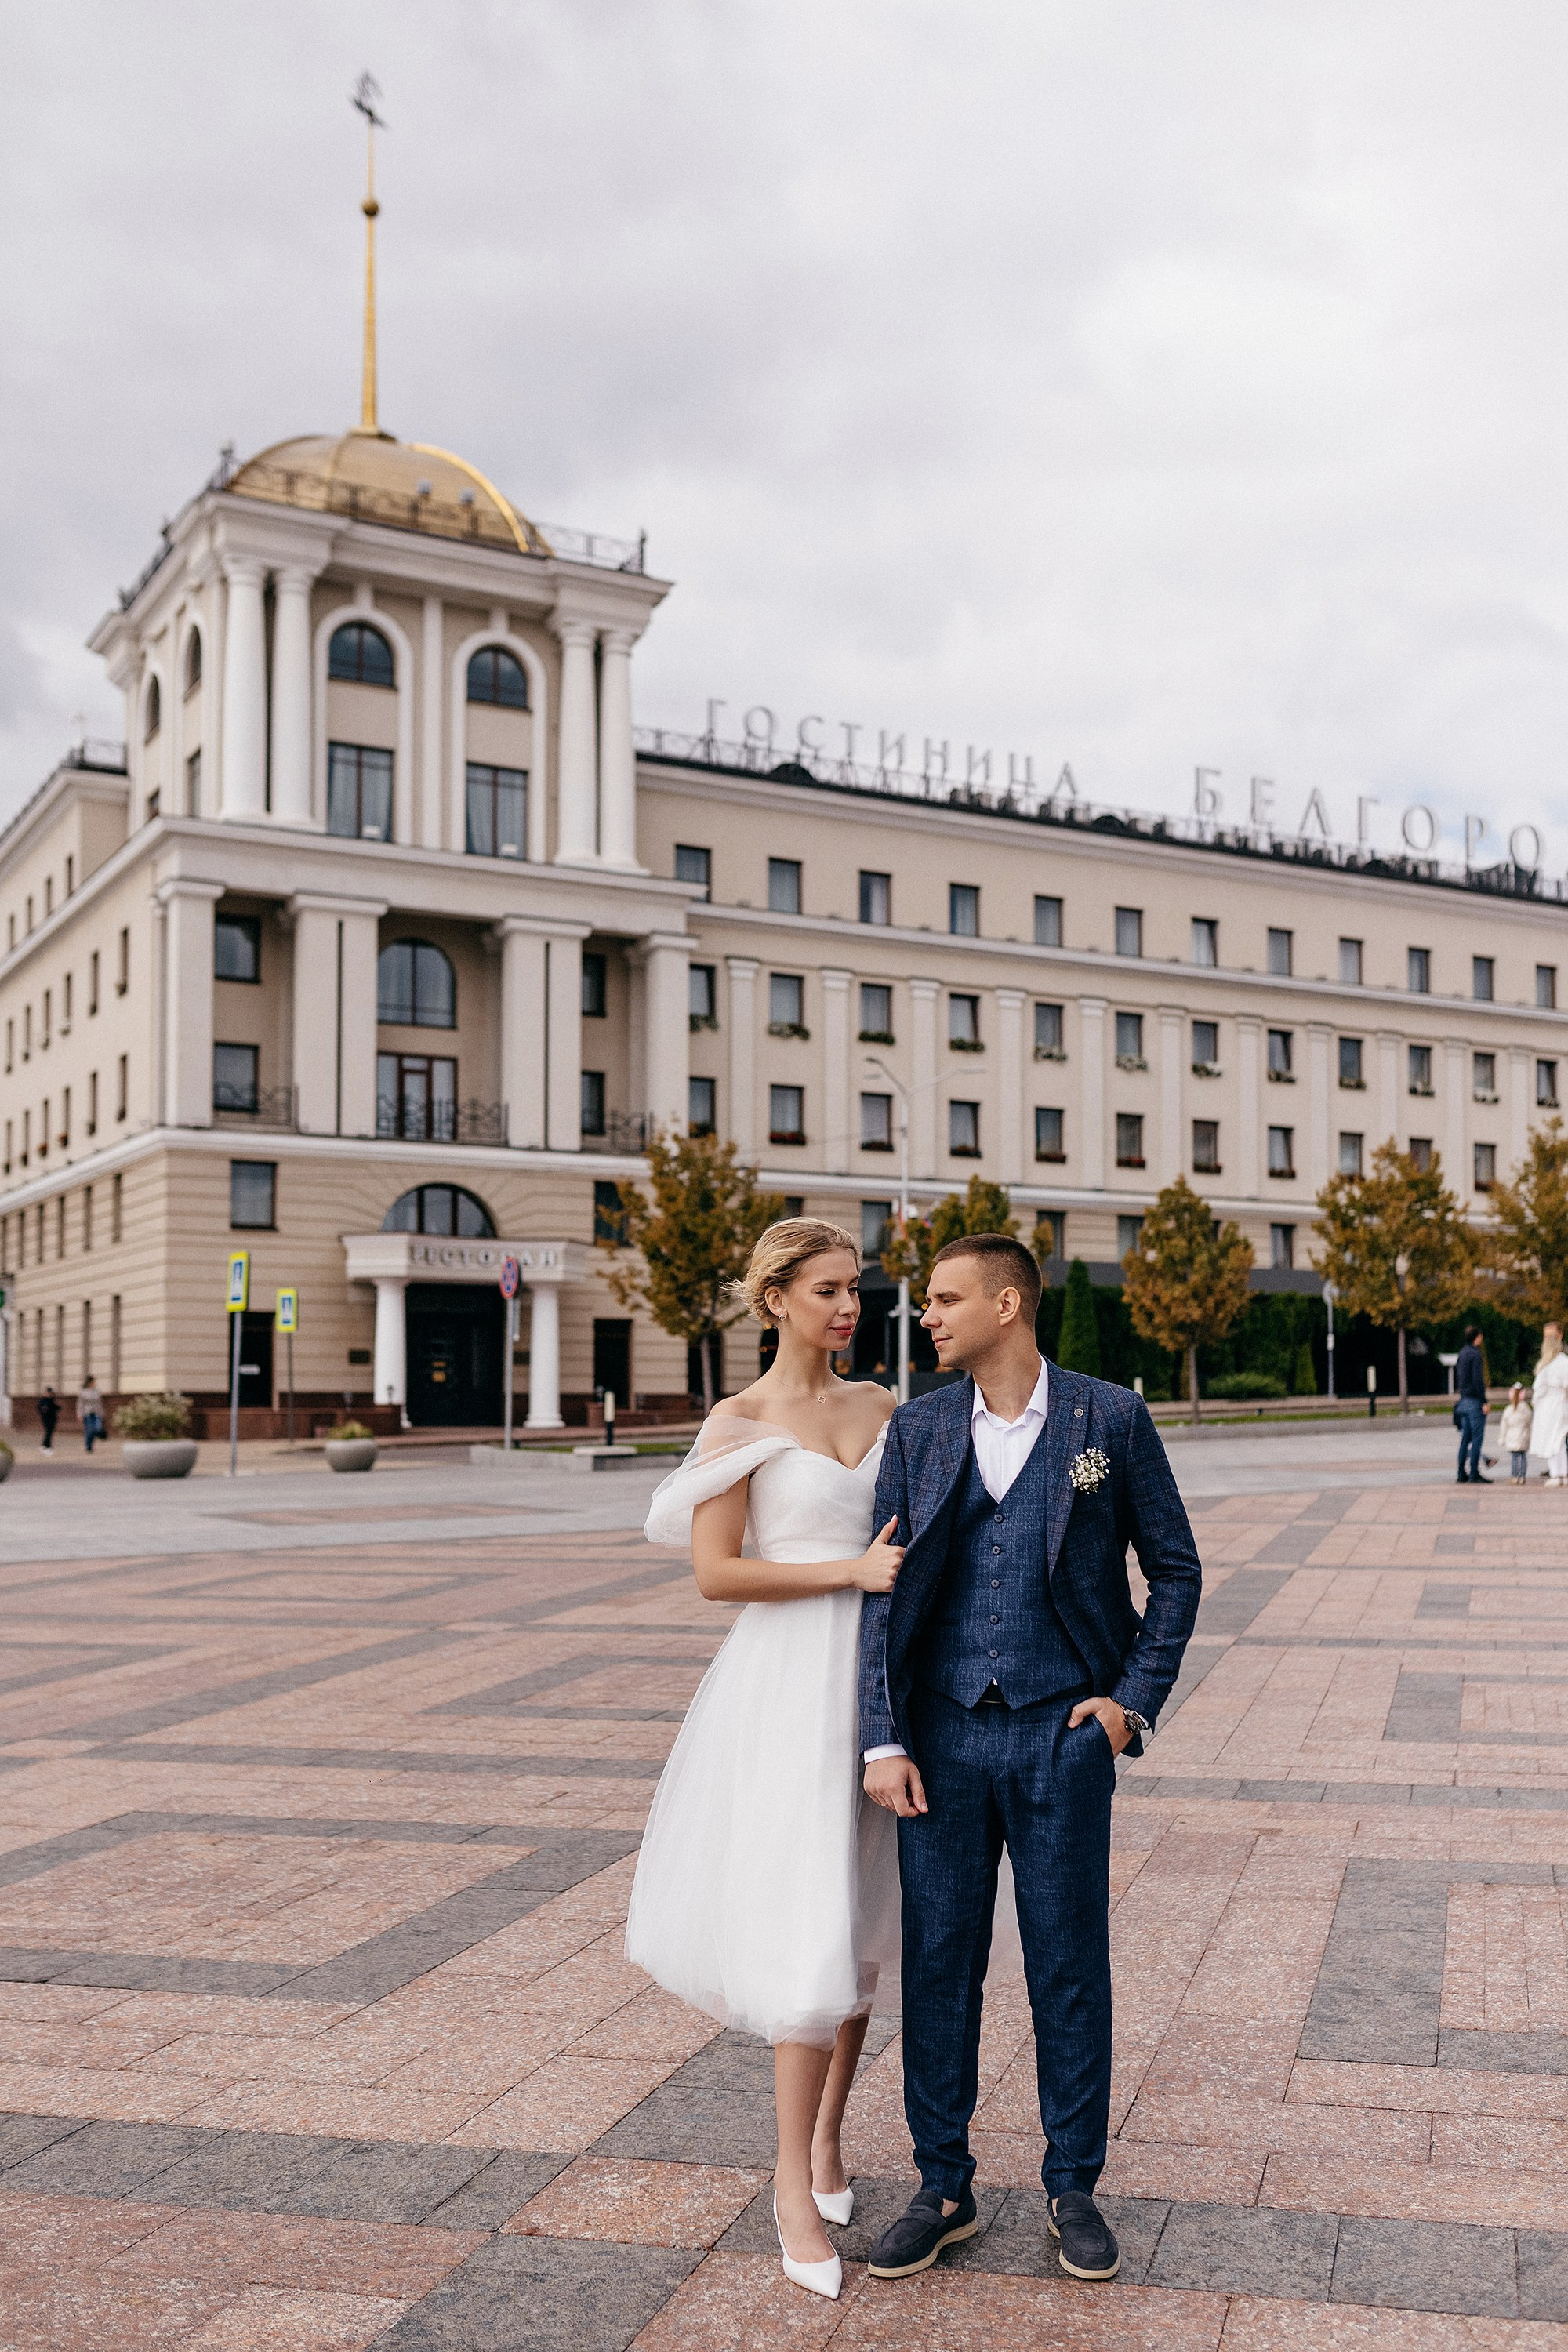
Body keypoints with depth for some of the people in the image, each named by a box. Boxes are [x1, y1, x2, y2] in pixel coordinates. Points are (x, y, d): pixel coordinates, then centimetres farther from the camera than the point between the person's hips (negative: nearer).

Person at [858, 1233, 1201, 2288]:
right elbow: (884, 1591, 2)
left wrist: (1135, 1699, -2)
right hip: (944, 1734, 2)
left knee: (1071, 1967, 8)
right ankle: (945, 2189, 25)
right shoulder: (916, 1428, 3)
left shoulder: (1111, 1418, -3)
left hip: (1063, 1734, -2)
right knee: (937, 1964, 8)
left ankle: (1074, 2189, 26)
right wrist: (882, 1740, -4)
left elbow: (1175, 1568, 5)